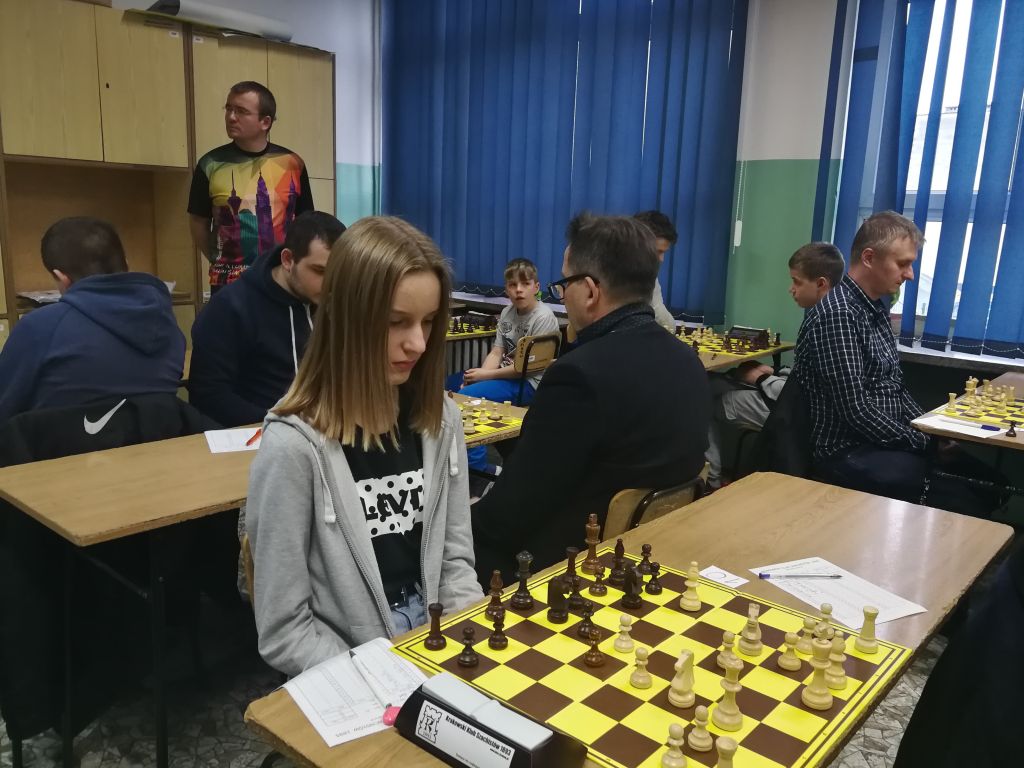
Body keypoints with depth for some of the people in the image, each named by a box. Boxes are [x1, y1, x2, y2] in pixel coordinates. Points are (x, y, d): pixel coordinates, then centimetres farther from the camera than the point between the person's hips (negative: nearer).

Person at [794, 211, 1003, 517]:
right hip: (849, 454, -9)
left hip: (887, 441, 9)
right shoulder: (837, 314, -19)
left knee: (993, 483, -1)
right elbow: (856, 411, -22)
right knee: (961, 499, -23)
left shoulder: (875, 308, 12)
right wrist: (925, 443, -11)